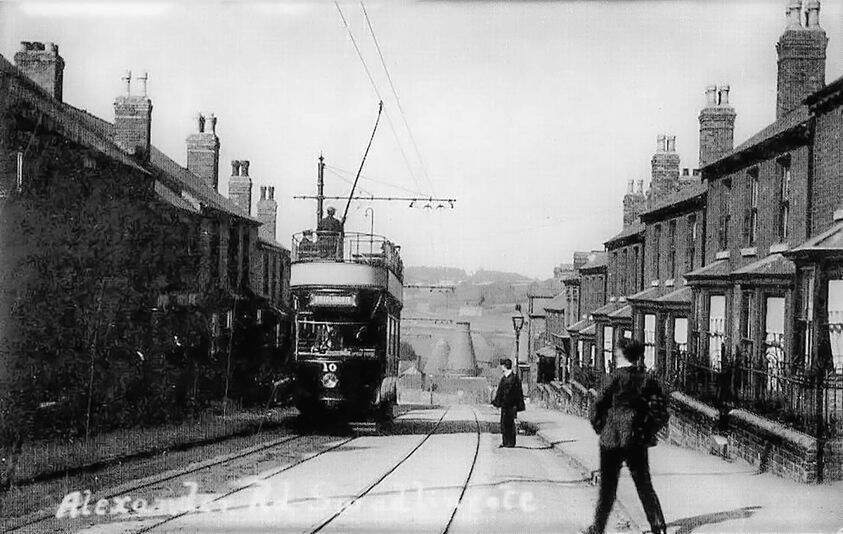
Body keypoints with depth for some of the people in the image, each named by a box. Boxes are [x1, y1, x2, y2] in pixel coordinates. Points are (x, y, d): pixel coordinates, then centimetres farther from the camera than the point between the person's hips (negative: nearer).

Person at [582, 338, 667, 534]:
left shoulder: (616, 377, -9)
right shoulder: (648, 380, 1)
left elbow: (598, 406, -8)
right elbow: (661, 415, 1)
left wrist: (601, 430, 7)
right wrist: (647, 432, 12)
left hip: (612, 439, -3)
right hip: (638, 441, 3)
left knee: (607, 486, 5)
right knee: (644, 485, 13)